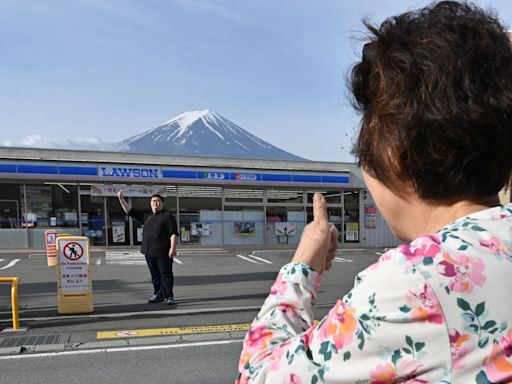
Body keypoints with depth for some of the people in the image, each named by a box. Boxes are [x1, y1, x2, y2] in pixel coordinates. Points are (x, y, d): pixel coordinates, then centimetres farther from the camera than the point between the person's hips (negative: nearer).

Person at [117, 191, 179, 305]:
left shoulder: (167, 216, -3)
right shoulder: (147, 216, 17)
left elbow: (173, 233, -9)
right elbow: (130, 211, 19)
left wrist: (172, 248, -18)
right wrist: (121, 199, 12)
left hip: (163, 252, -6)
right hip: (149, 252, 6)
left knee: (166, 274, -2)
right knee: (155, 275, 13)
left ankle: (169, 296, 4)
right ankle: (158, 295, 23)